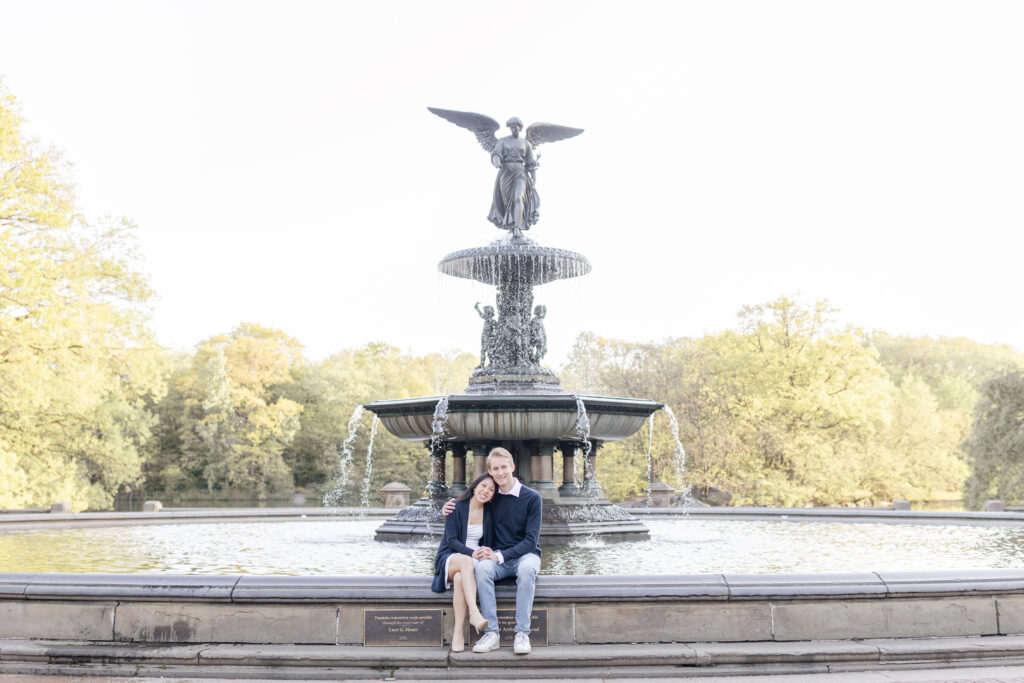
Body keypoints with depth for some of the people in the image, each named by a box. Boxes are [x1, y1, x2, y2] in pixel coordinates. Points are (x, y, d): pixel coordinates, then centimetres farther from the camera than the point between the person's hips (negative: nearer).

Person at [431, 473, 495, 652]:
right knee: (466, 561, -40)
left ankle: (458, 633, -39)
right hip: (449, 558, -2)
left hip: (474, 561, 2)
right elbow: (452, 540, -11)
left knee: (460, 578, -36)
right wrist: (473, 553, -26)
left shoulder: (489, 514, 7)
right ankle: (474, 614, -52)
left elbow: (488, 545, 11)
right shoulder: (456, 507, -4)